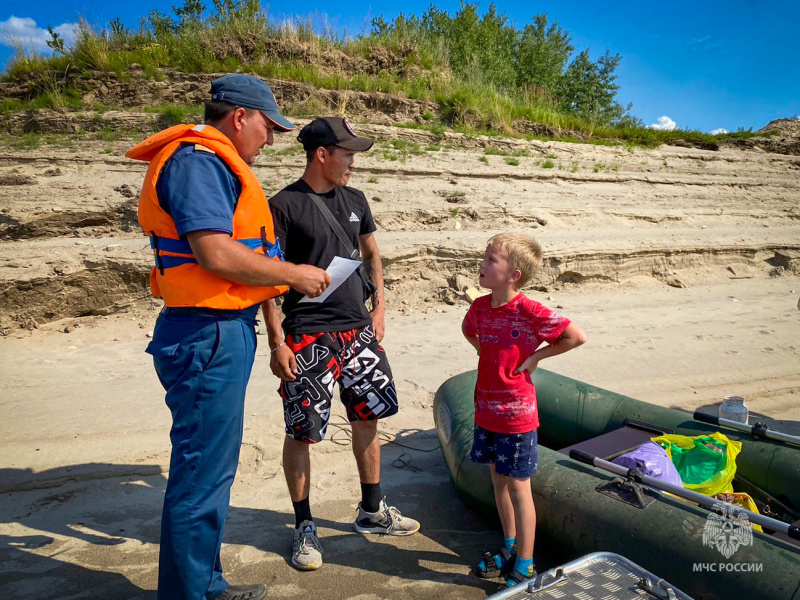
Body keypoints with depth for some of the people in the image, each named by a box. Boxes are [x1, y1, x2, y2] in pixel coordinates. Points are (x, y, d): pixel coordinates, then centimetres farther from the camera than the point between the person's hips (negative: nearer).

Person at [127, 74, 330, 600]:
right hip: (209, 337, -11)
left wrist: (283, 276, 13)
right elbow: (216, 254, -23)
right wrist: (295, 274, -13)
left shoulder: (213, 163, 19)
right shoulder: (197, 160, -13)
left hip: (224, 332, 11)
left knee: (214, 468, 19)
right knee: (202, 474, 0)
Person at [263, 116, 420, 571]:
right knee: (302, 432, 1)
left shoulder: (355, 200, 10)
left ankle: (372, 510, 32)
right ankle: (304, 526, 22)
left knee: (368, 418, 13)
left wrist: (379, 307, 9)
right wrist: (277, 342, -14)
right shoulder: (284, 206, -8)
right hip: (308, 337, -6)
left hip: (358, 330, 6)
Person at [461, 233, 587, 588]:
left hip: (517, 415, -6)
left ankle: (524, 567, 23)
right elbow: (469, 329, 22)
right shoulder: (481, 307, -1)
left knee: (518, 488, 6)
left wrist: (536, 355, -13)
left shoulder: (529, 312, -20)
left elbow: (577, 336, -16)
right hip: (486, 410, 7)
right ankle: (510, 549, 39)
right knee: (499, 481, 19)